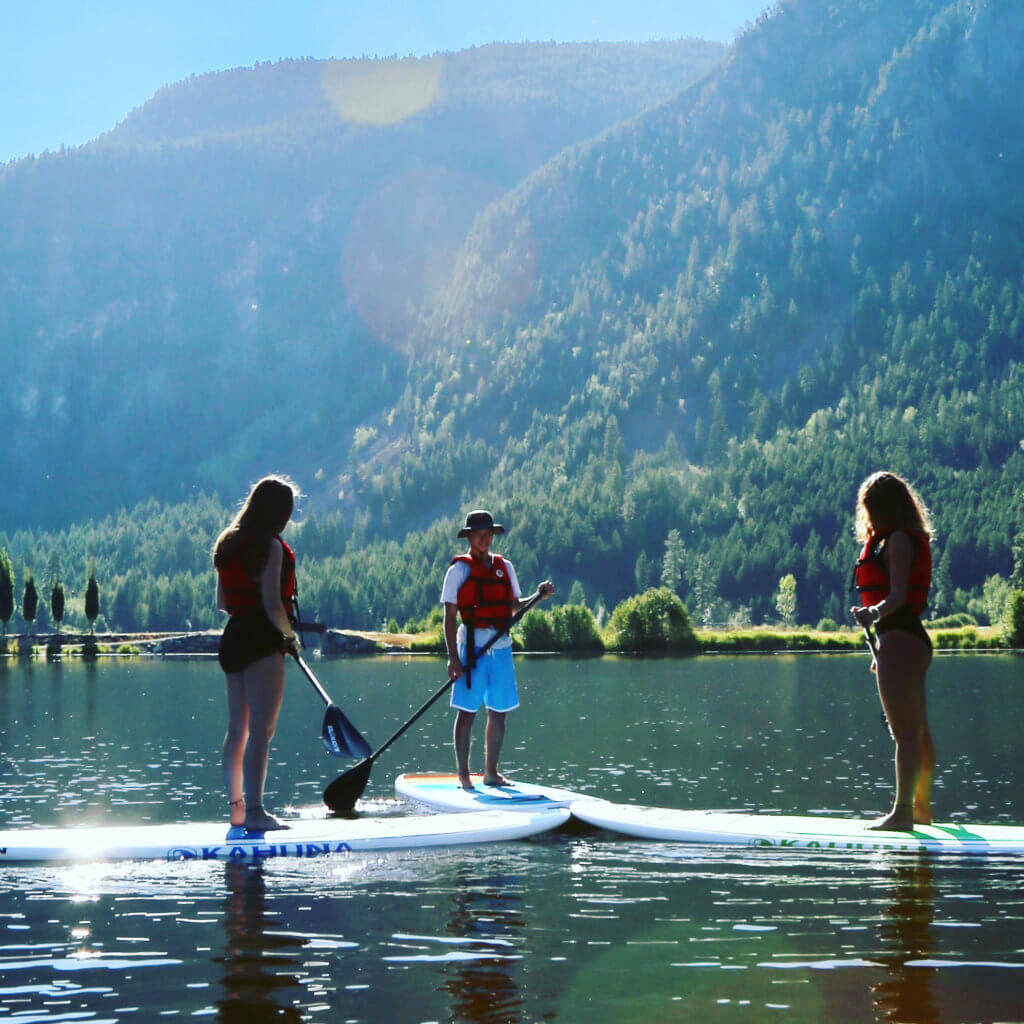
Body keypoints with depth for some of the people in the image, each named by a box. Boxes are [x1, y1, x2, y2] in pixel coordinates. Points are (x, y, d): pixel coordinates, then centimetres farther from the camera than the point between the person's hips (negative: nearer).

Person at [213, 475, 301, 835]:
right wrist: (290, 634, -2)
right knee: (261, 730, -9)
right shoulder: (271, 546, -11)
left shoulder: (229, 544, 13)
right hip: (262, 642, -8)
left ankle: (237, 809, 14)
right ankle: (254, 812, -13)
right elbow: (272, 603, -16)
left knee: (238, 730, 11)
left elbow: (223, 602, 16)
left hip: (233, 638, 8)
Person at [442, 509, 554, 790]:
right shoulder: (460, 569, -2)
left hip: (501, 646, 5)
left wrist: (539, 596, 3)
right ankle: (463, 774, 1)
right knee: (467, 711, -4)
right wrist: (453, 657, -14)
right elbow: (450, 617, -6)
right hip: (472, 645, -5)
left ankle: (491, 772, 17)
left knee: (498, 712, 8)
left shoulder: (504, 567, 14)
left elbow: (514, 607, 21)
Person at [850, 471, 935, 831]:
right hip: (913, 639, 11)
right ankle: (921, 808, 26)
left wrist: (874, 613, -38)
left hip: (899, 640, -11)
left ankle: (903, 812, -16)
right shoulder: (912, 540, 20)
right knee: (918, 732, 17)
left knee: (905, 732, -13)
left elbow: (898, 594, -21)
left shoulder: (898, 541, -10)